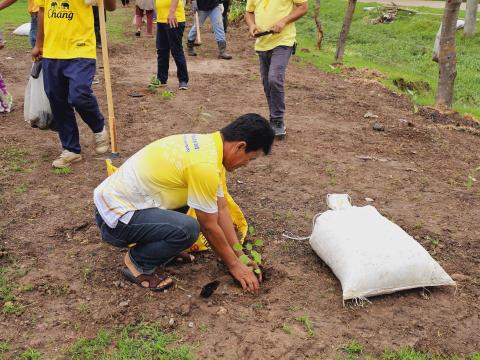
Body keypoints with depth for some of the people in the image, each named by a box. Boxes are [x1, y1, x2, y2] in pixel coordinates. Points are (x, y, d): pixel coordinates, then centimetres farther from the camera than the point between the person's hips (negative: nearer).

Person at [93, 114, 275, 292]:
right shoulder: (205, 165, -25)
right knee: (187, 229, -29)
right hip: (115, 216, -10)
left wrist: (240, 256, 12)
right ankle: (138, 263, -2)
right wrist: (234, 265, 1)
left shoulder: (207, 143, 4)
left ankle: (156, 245, 18)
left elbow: (221, 209, 11)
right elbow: (209, 227, -14)